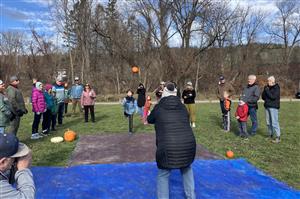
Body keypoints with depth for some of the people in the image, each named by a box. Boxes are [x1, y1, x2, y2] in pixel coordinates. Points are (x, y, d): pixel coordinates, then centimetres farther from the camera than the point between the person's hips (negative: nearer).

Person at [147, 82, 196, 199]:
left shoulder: (158, 107, 6)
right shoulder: (182, 107, 11)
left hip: (167, 148, -3)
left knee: (163, 175, 20)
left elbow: (150, 120, 24)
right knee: (187, 169, 32)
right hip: (188, 145, 4)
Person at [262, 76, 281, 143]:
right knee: (268, 122, 10)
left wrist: (267, 91, -14)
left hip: (274, 107, -7)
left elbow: (273, 96, -18)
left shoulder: (276, 88, -7)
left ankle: (278, 137, -7)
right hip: (267, 106, 7)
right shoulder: (267, 87, 12)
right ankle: (270, 135, 20)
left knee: (274, 122, -11)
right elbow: (263, 97, 10)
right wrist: (265, 91, -6)